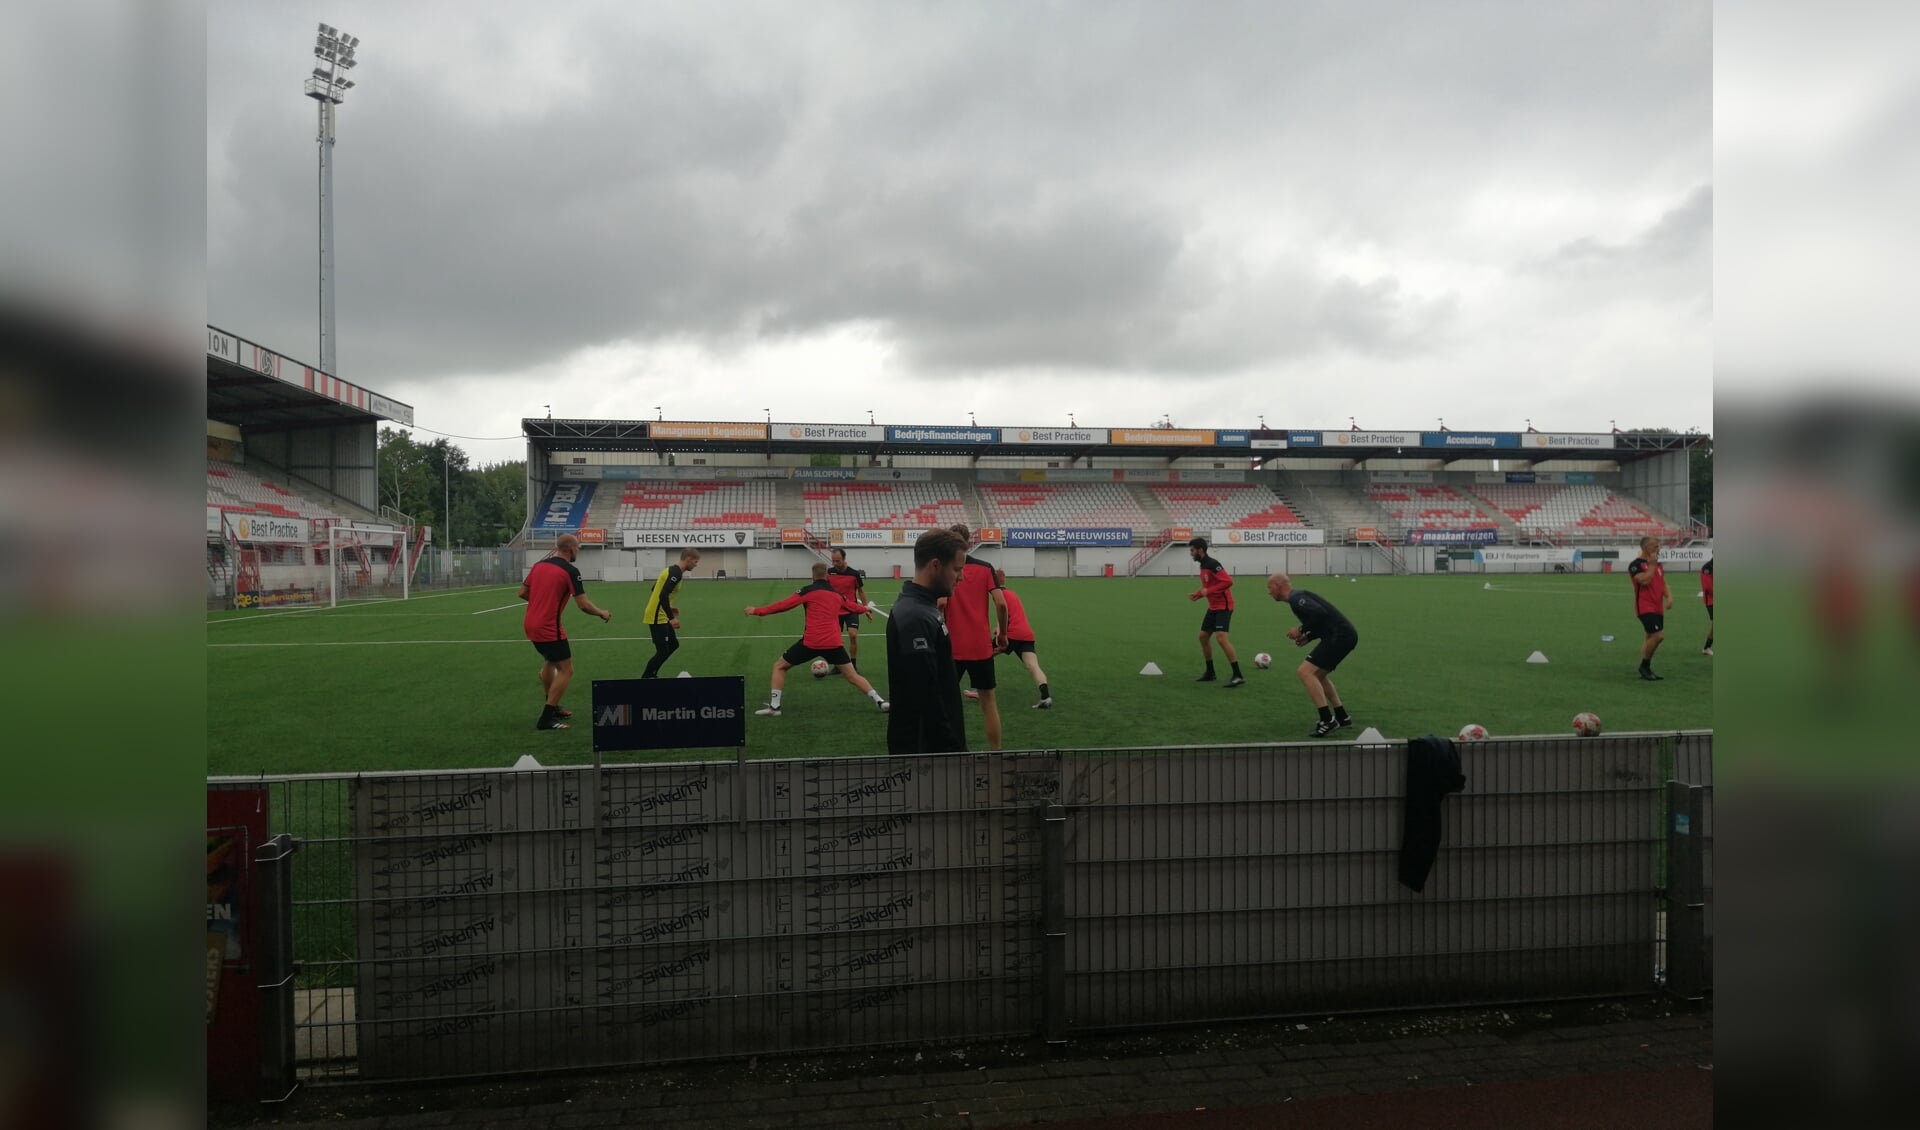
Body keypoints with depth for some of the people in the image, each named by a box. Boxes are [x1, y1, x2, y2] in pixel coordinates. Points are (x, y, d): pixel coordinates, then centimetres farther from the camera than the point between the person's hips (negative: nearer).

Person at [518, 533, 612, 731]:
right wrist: (602, 613, 1)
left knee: (549, 662, 28)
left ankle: (552, 706, 39)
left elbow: (522, 593, 13)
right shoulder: (570, 571, -14)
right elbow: (583, 605, -17)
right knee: (565, 670, 0)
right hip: (548, 628, -8)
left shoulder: (539, 565, 8)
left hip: (531, 624, 9)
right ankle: (546, 719, -3)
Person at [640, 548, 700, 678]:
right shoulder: (676, 573, -18)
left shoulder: (672, 570, 13)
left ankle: (651, 675, 24)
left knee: (673, 645, 17)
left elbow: (657, 590, 21)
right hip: (657, 617, -10)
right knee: (663, 651, -5)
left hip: (660, 615, 10)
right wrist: (671, 618, -27)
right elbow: (663, 596, -27)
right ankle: (645, 678, 4)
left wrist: (669, 608, 21)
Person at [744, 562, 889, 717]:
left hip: (811, 642, -4)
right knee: (852, 675, 15)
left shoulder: (808, 591, 2)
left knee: (779, 666, 13)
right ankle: (880, 701, 8)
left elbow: (784, 605, -3)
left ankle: (774, 706, 5)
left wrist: (758, 611, 5)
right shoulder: (836, 595, 17)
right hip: (833, 642, 4)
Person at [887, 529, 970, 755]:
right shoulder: (916, 618, -22)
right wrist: (951, 749, -21)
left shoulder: (921, 609, 11)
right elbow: (927, 698, -25)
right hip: (923, 748, -10)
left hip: (929, 743, 10)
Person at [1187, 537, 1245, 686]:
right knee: (1203, 636, 13)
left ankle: (1238, 676, -17)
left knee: (1221, 637, -20)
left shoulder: (1212, 564, -18)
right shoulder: (1203, 566, 11)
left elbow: (1228, 581, -26)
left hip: (1223, 606, -10)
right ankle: (1210, 673, 26)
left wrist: (1208, 591, -24)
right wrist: (1196, 595, 6)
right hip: (1213, 607, 10)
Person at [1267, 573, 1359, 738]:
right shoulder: (1299, 596, 21)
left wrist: (1301, 631, -13)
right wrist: (1308, 637, 14)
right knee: (1317, 674, 24)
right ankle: (1342, 717, 28)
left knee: (1305, 671, -14)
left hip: (1340, 636, -10)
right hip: (1346, 635, 10)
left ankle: (1328, 720, -15)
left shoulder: (1295, 598, -9)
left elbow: (1320, 613, -25)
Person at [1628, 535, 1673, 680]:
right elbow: (1644, 580, -23)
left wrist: (1669, 597, 1)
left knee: (1651, 638, 11)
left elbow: (1663, 583, 18)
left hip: (1657, 608, 9)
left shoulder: (1658, 565, 15)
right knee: (1658, 635, -18)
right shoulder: (1636, 564, -10)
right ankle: (1644, 666, -3)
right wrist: (1652, 565, -15)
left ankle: (1646, 669, 20)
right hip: (1645, 607, -9)